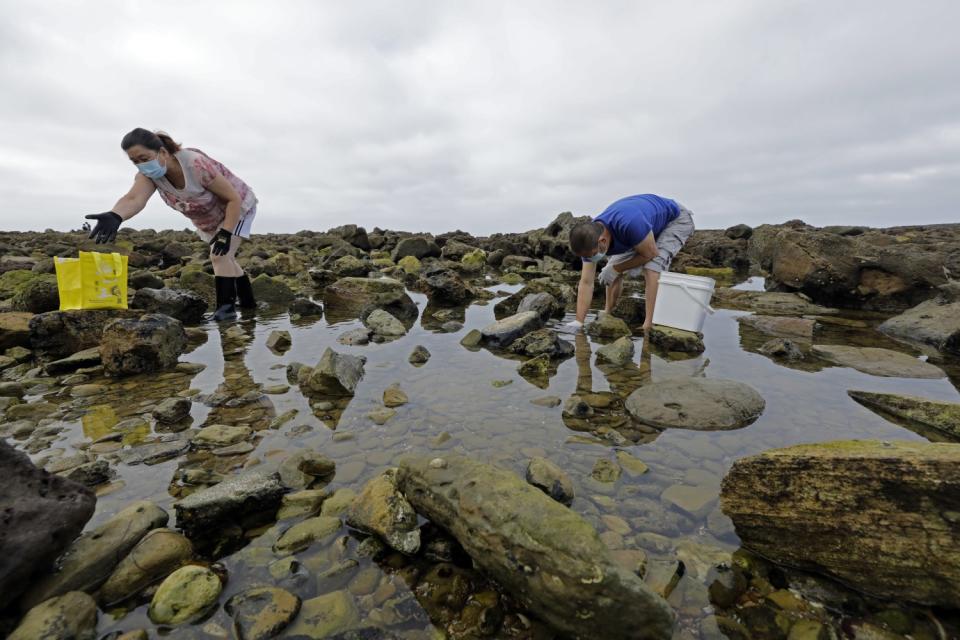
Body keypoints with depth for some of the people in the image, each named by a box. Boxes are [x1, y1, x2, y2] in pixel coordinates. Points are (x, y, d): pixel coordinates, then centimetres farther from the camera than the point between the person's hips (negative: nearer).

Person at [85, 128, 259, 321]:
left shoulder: (197, 165, -36)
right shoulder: (149, 174, -19)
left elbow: (234, 199, -31)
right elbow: (133, 199, -39)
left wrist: (225, 233, -37)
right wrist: (114, 216, -61)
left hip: (236, 208, -8)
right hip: (208, 220, 8)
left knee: (220, 256, -23)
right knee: (225, 258, 16)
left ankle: (226, 307, -17)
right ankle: (248, 302, 30)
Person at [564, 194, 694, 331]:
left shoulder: (628, 223, -44)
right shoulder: (590, 237, -22)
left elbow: (650, 254, -26)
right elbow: (586, 283, -19)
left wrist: (615, 269, -20)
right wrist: (579, 322, -22)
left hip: (676, 219, -6)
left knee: (653, 263, -28)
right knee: (615, 265, -2)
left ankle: (650, 324, -25)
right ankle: (608, 316, 8)